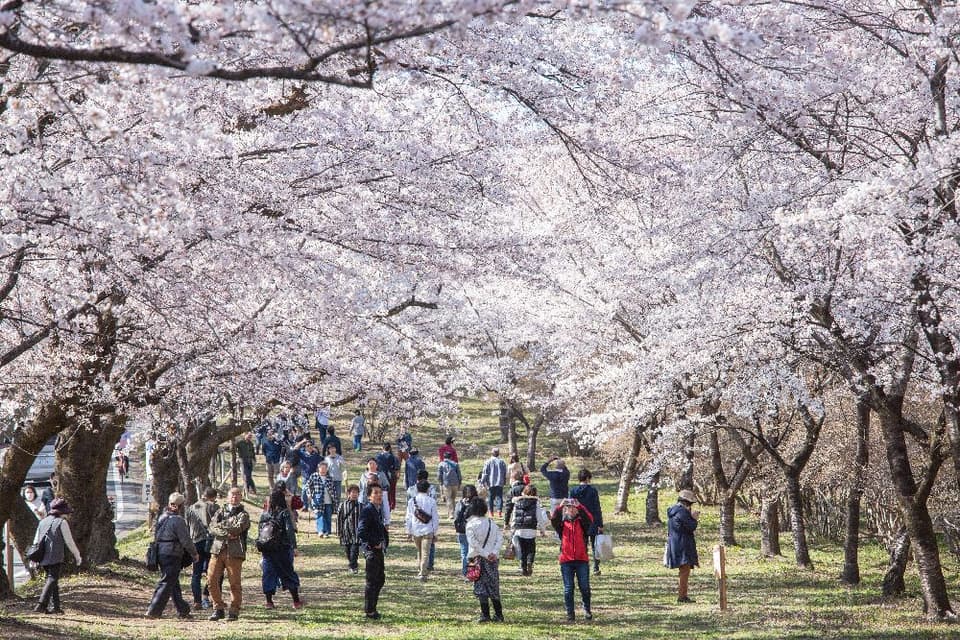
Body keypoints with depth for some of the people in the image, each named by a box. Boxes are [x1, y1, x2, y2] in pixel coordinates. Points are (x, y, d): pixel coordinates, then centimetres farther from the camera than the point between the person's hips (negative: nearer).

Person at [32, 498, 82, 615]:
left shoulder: (42, 522, 15)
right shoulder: (62, 522, -5)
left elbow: (36, 541, 17)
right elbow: (69, 542, -4)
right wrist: (77, 556, 6)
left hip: (43, 558, 7)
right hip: (55, 558, -7)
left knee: (52, 579, 16)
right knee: (52, 580, -9)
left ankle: (54, 606, 16)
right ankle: (41, 604, -22)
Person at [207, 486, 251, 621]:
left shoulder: (243, 514, 7)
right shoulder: (220, 512, 18)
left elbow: (237, 528, -11)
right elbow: (212, 528, 2)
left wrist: (221, 525, -1)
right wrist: (227, 533, -12)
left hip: (234, 552, -3)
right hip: (217, 550, 3)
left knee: (234, 583, -3)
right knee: (211, 580, -3)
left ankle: (234, 611, 6)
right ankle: (218, 609, 8)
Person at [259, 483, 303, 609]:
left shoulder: (264, 513, 4)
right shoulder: (285, 513, -9)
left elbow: (259, 530, 7)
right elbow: (290, 531, -14)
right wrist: (294, 547, -12)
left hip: (266, 550, 3)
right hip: (282, 549, -3)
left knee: (269, 574, 8)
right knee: (289, 574, 7)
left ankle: (269, 601, 5)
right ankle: (296, 601, 11)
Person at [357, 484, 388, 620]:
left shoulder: (378, 509, 12)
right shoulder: (367, 510, -17)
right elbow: (361, 532, -24)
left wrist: (384, 542, 13)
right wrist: (373, 544, -19)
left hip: (378, 549, 10)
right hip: (371, 549, -10)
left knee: (380, 579, 16)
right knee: (371, 581, -3)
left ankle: (372, 608, 26)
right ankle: (369, 610, 6)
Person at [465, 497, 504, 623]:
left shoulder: (471, 524, -6)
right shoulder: (492, 523, 8)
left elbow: (473, 543, -16)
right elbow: (500, 538, 0)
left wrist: (485, 554, -12)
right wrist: (494, 552, -8)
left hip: (479, 558, -4)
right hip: (493, 559, 4)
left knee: (481, 588, 2)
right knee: (493, 588, 12)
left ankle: (485, 615, -1)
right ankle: (498, 615, 12)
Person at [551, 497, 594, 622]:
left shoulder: (581, 522, 7)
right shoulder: (562, 523, 9)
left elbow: (589, 519, -14)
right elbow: (554, 520, -12)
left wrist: (579, 506, -19)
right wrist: (559, 507, -20)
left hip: (582, 560, -1)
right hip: (566, 560, 1)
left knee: (585, 587, -1)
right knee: (568, 589, 2)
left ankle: (587, 609, 20)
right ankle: (570, 614, 10)